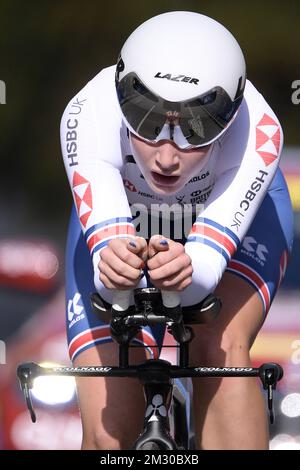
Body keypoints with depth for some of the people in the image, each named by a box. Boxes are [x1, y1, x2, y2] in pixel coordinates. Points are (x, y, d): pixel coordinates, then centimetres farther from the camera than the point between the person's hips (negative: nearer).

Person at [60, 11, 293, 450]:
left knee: (221, 347, -33)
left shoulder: (258, 131, -39)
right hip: (122, 220, 1)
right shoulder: (90, 114, -39)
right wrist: (113, 264, -68)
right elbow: (107, 242, -46)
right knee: (108, 433, -12)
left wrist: (190, 269, -68)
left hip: (237, 213, 0)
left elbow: (208, 262, -46)